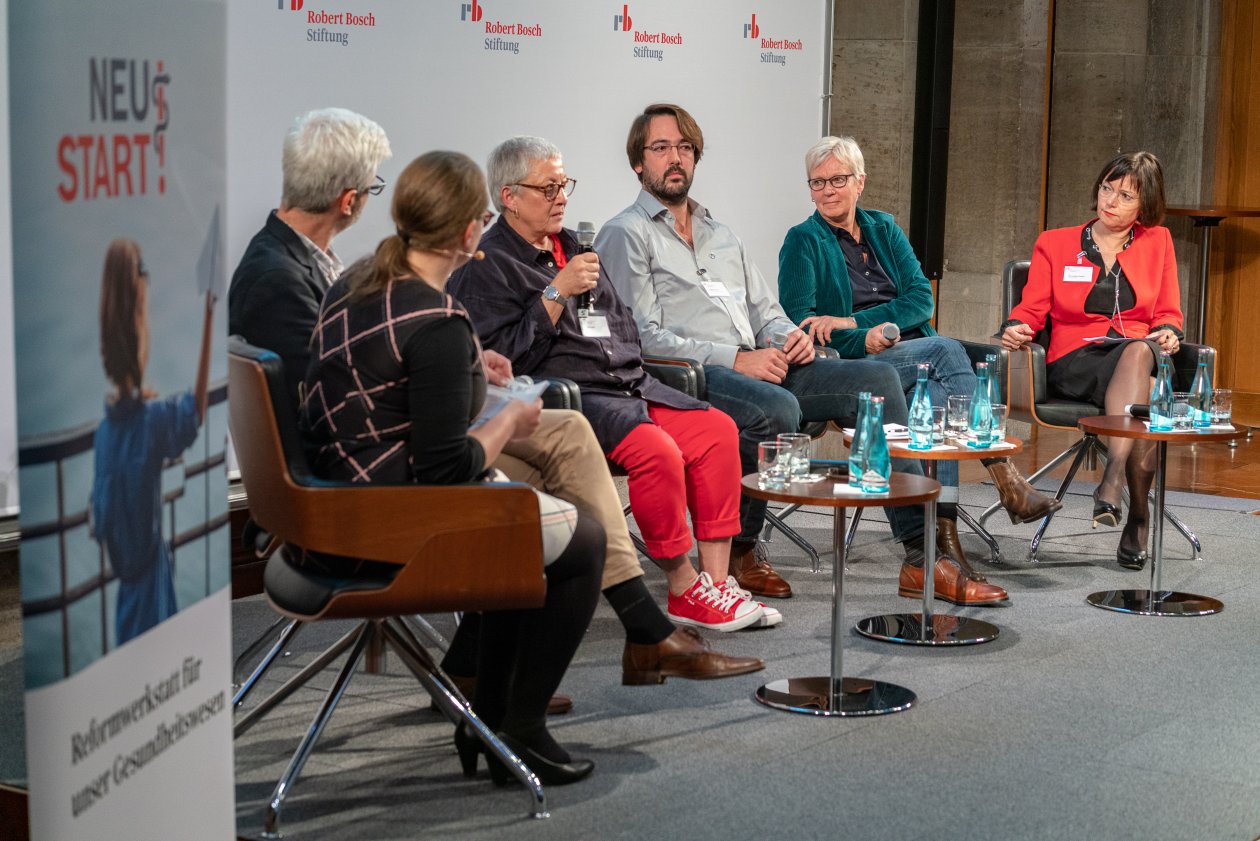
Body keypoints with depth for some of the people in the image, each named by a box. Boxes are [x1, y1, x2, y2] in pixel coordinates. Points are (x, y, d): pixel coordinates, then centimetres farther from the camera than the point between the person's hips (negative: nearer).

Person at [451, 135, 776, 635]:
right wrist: (558, 292, -15)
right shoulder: (486, 267, -2)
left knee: (717, 430, -11)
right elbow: (500, 358, -16)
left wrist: (635, 380, 14)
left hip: (626, 385, 9)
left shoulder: (573, 247, 24)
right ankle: (685, 591, -17)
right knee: (658, 450, -31)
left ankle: (716, 581, -11)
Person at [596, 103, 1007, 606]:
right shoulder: (625, 236, 3)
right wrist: (735, 359, -16)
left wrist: (789, 336, 0)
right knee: (776, 408, -37)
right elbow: (644, 338, -9)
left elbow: (765, 310, 26)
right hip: (685, 377, -7)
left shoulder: (719, 235, 28)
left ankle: (920, 559, -17)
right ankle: (737, 548, -14)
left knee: (877, 379, -11)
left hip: (757, 365, 7)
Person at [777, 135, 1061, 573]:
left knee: (940, 393, -33)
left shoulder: (884, 229, 18)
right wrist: (865, 338, -22)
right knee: (948, 350, -29)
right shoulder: (804, 241, 6)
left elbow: (921, 298, 5)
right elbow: (799, 319, -6)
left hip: (913, 351, 4)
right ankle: (1007, 482, -33)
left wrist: (853, 321, -10)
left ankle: (942, 523, -41)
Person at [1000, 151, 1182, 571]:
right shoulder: (1054, 244, 15)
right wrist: (1014, 329, -14)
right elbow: (1031, 310, 9)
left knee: (1139, 351, -40)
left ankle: (1113, 479, -49)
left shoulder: (1157, 242, 19)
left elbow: (1167, 314, 17)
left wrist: (1167, 333, -7)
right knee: (1142, 399, -38)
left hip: (1142, 355, 2)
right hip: (1074, 363, -1)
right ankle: (1138, 516, -39)